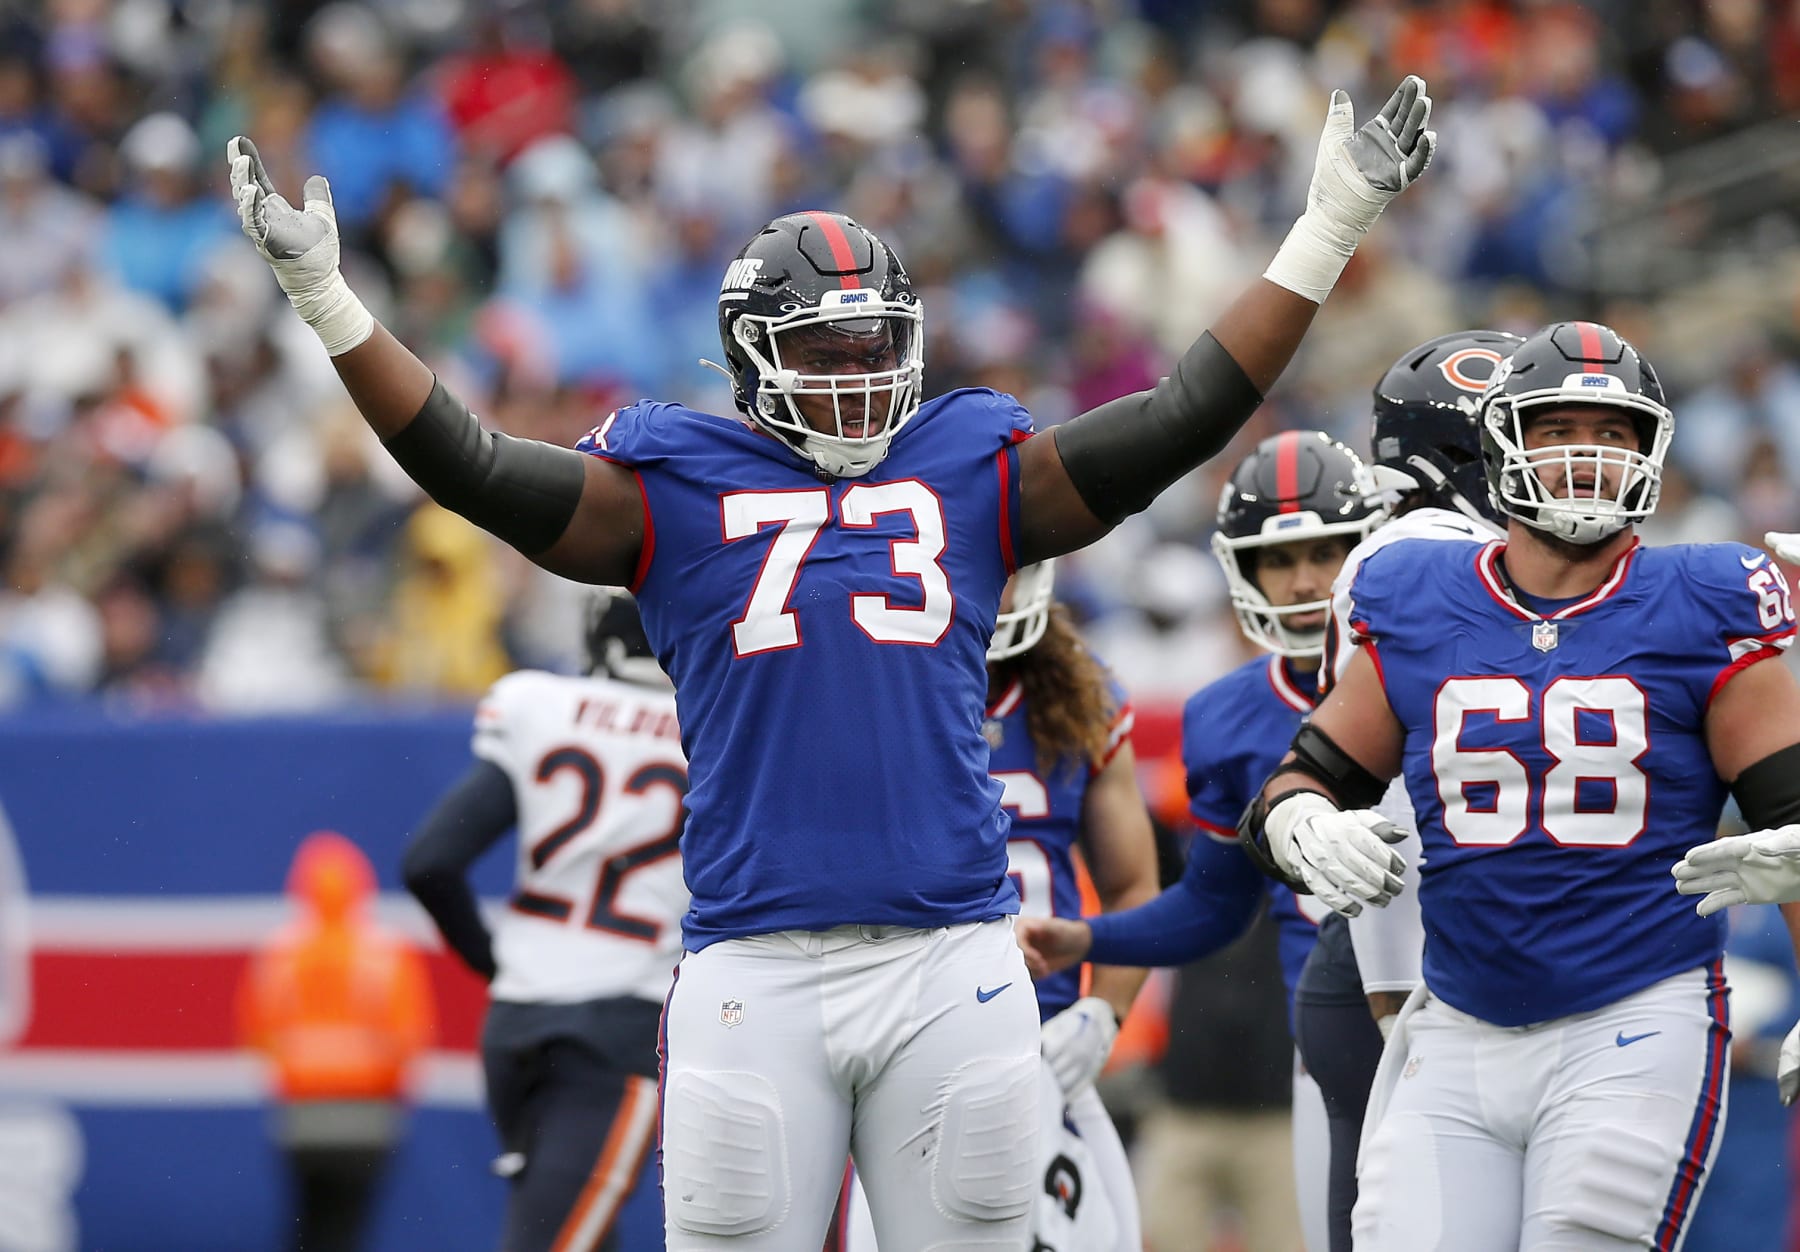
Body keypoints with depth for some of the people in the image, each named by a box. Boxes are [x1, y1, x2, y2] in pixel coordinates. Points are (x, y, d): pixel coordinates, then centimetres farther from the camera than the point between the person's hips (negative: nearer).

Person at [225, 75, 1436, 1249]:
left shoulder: (972, 472, 13)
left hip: (952, 963, 2)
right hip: (757, 971, -2)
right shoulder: (678, 489, 8)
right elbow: (474, 467, 0)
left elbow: (1184, 420, 12)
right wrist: (325, 296, -8)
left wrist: (1329, 228, 9)